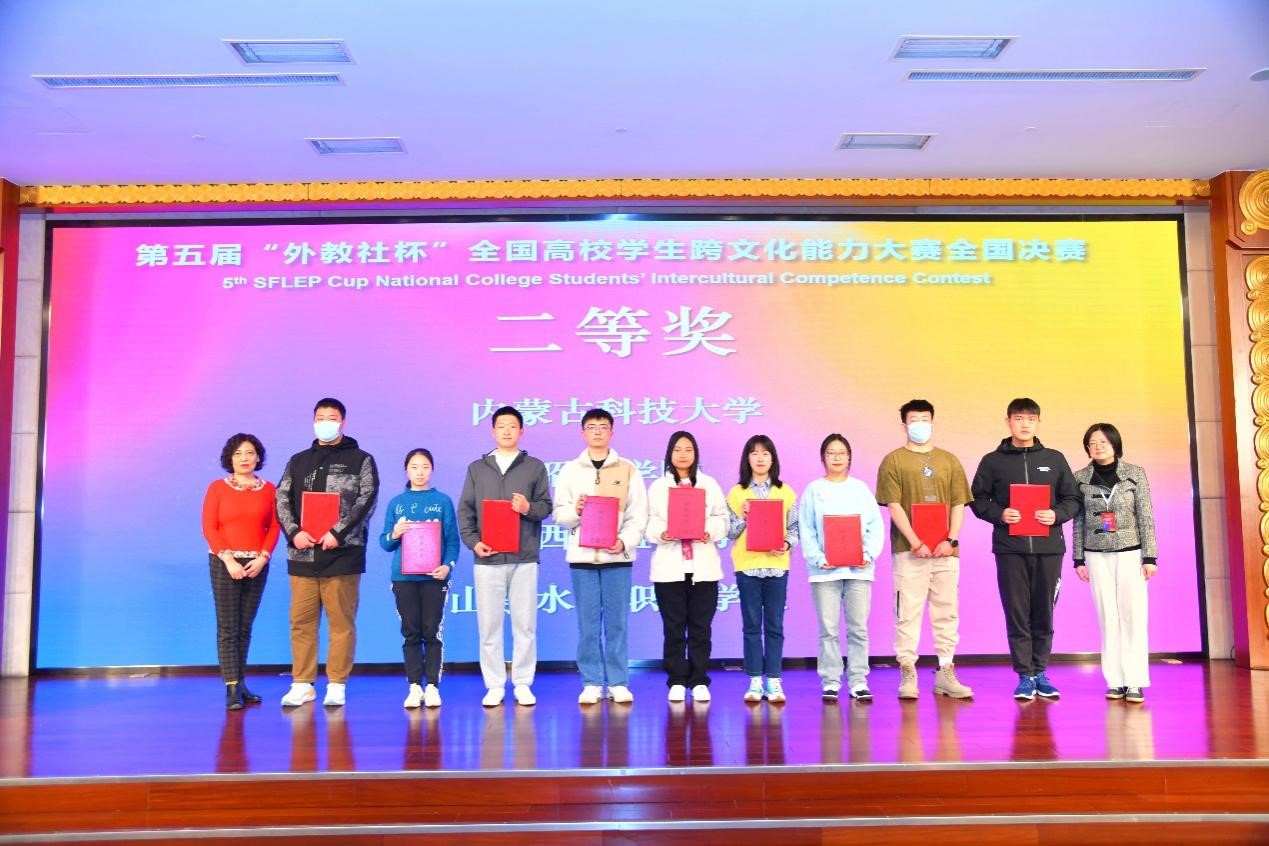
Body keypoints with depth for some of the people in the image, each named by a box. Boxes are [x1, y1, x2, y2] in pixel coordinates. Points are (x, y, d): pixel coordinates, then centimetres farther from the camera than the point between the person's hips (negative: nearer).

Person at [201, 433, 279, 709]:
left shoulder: (268, 489, 7)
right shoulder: (218, 487, 2)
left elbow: (274, 527, 4)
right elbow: (209, 528, -3)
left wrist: (262, 558, -9)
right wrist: (228, 559, -12)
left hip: (256, 566, 2)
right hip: (224, 564, -2)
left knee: (245, 628, 8)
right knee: (228, 629, -2)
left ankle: (240, 682, 16)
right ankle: (232, 689, -1)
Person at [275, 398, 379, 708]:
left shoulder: (361, 460, 6)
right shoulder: (298, 461, 17)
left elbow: (366, 501, -4)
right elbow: (282, 500, 10)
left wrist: (338, 533, -15)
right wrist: (293, 532, -8)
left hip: (343, 554, -3)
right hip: (302, 554, 4)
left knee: (342, 622, 0)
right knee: (301, 622, 6)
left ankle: (337, 685, 9)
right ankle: (302, 685, 15)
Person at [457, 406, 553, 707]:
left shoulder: (535, 467, 9)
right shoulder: (476, 468, 11)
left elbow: (546, 507, 5)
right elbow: (465, 510, 8)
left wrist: (529, 508, -16)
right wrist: (473, 541, -6)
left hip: (524, 558, 0)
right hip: (487, 558, 1)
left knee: (524, 623, 2)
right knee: (489, 624, 2)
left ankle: (522, 683, 13)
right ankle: (494, 685, 12)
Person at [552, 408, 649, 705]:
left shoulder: (628, 469, 6)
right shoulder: (570, 470, 8)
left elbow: (638, 515, 1)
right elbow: (559, 514, 5)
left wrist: (625, 541, -14)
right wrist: (575, 510, -16)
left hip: (617, 556, 0)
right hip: (582, 556, 1)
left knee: (617, 622, 3)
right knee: (588, 623, 4)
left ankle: (618, 683, 12)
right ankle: (591, 683, 13)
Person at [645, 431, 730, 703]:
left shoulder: (709, 484, 12)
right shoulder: (658, 486, 9)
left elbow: (722, 519, 5)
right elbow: (649, 523, 2)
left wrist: (709, 532, -14)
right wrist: (661, 534, -19)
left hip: (703, 566, 1)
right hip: (669, 566, -1)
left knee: (700, 627, 4)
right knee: (674, 627, 3)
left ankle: (699, 681, 12)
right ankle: (677, 681, 12)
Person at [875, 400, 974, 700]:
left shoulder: (949, 461, 13)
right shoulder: (893, 461, 3)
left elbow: (959, 504, 9)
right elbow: (893, 505, -4)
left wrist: (950, 540, -6)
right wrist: (916, 543, -13)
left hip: (945, 549, 3)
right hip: (909, 549, -3)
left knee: (947, 612, 7)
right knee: (908, 613, -2)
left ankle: (946, 673, 15)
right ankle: (907, 674, 4)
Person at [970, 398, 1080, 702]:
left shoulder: (1055, 459, 10)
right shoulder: (992, 461, 6)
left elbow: (1072, 498, 12)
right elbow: (978, 499, 6)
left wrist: (1057, 515, -8)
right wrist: (999, 514, -11)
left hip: (1048, 548, 1)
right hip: (1010, 548, -1)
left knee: (1044, 613, 7)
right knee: (1017, 613, 0)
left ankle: (1040, 673, 19)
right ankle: (1025, 676, 8)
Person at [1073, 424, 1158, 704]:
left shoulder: (1135, 473, -2)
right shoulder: (1080, 478, 2)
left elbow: (1146, 517, -1)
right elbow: (1078, 521, 6)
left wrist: (1150, 557, -5)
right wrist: (1079, 560, 4)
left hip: (1131, 552, -1)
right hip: (1098, 556, 1)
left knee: (1134, 616, -3)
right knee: (1108, 618, 3)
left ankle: (1135, 682, 2)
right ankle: (1115, 681, 8)